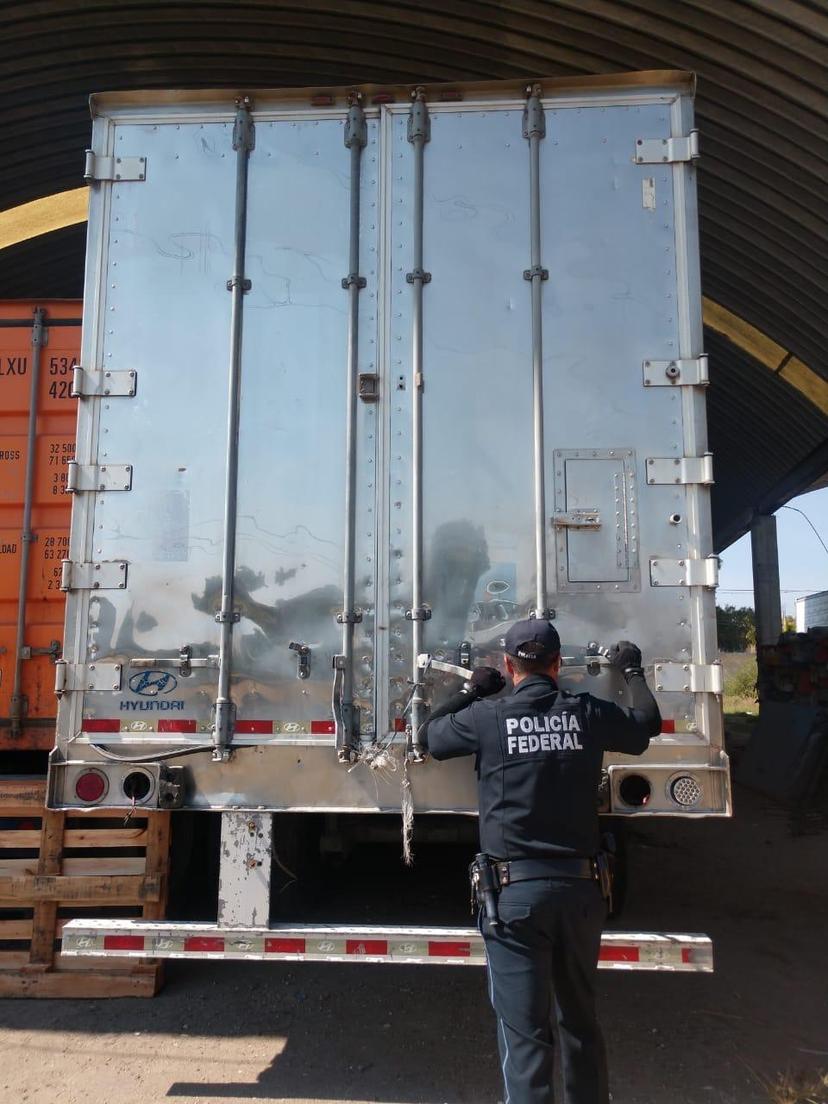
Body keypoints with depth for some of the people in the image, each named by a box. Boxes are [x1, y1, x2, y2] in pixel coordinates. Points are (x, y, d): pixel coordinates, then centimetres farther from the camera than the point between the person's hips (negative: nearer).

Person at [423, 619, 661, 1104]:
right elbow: (648, 722, 18)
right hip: (580, 886, 4)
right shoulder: (588, 713, -1)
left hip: (516, 888, -3)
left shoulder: (487, 717, -7)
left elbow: (432, 735, 11)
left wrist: (471, 692, 23)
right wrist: (632, 671, 33)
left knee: (524, 1031, 4)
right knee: (581, 1018, 22)